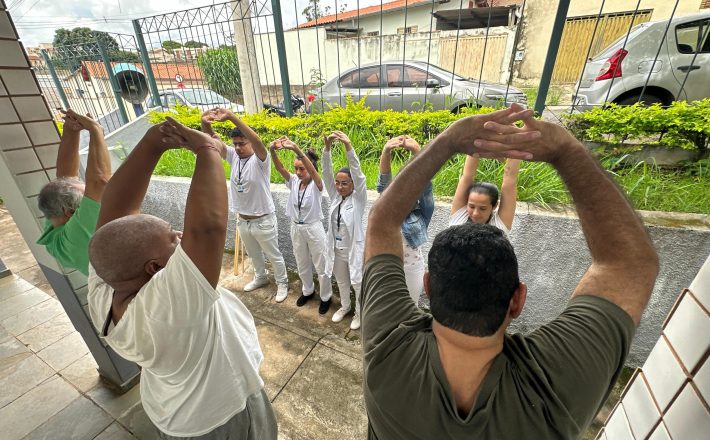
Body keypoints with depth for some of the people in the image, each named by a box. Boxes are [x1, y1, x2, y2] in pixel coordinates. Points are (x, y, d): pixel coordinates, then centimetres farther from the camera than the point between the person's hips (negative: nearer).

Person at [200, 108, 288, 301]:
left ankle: (282, 283, 35)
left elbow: (257, 140, -39)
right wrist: (205, 123, -33)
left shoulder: (260, 159, -19)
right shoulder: (233, 156, -1)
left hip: (263, 221, -6)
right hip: (242, 220, 7)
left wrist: (231, 117, -49)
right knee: (254, 254, 27)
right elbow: (212, 140, -10)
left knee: (274, 255, 13)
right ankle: (261, 277, 51)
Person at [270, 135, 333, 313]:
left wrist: (296, 149, -50)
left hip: (314, 229, -5)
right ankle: (308, 290, 46)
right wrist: (273, 150, -38)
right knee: (302, 265, 22)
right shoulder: (293, 182, -2)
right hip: (296, 228, 5)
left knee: (321, 266, 10)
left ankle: (326, 297, 32)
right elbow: (279, 168, -17)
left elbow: (312, 170, -37)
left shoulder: (316, 185, -16)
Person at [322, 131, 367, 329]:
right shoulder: (335, 196, -4)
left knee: (358, 283, 12)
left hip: (355, 249, -5)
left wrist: (349, 147, -42)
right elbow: (327, 173, -14)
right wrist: (327, 148, -29)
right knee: (341, 281, 24)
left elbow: (358, 174, -30)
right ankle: (345, 306, 48)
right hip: (338, 249, 5)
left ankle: (359, 312, 37)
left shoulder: (358, 198, -15)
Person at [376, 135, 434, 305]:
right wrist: (385, 152, -35)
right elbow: (384, 183, -19)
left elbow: (425, 184, -25)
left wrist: (417, 151, -39)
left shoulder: (422, 214, -11)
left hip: (412, 269, -1)